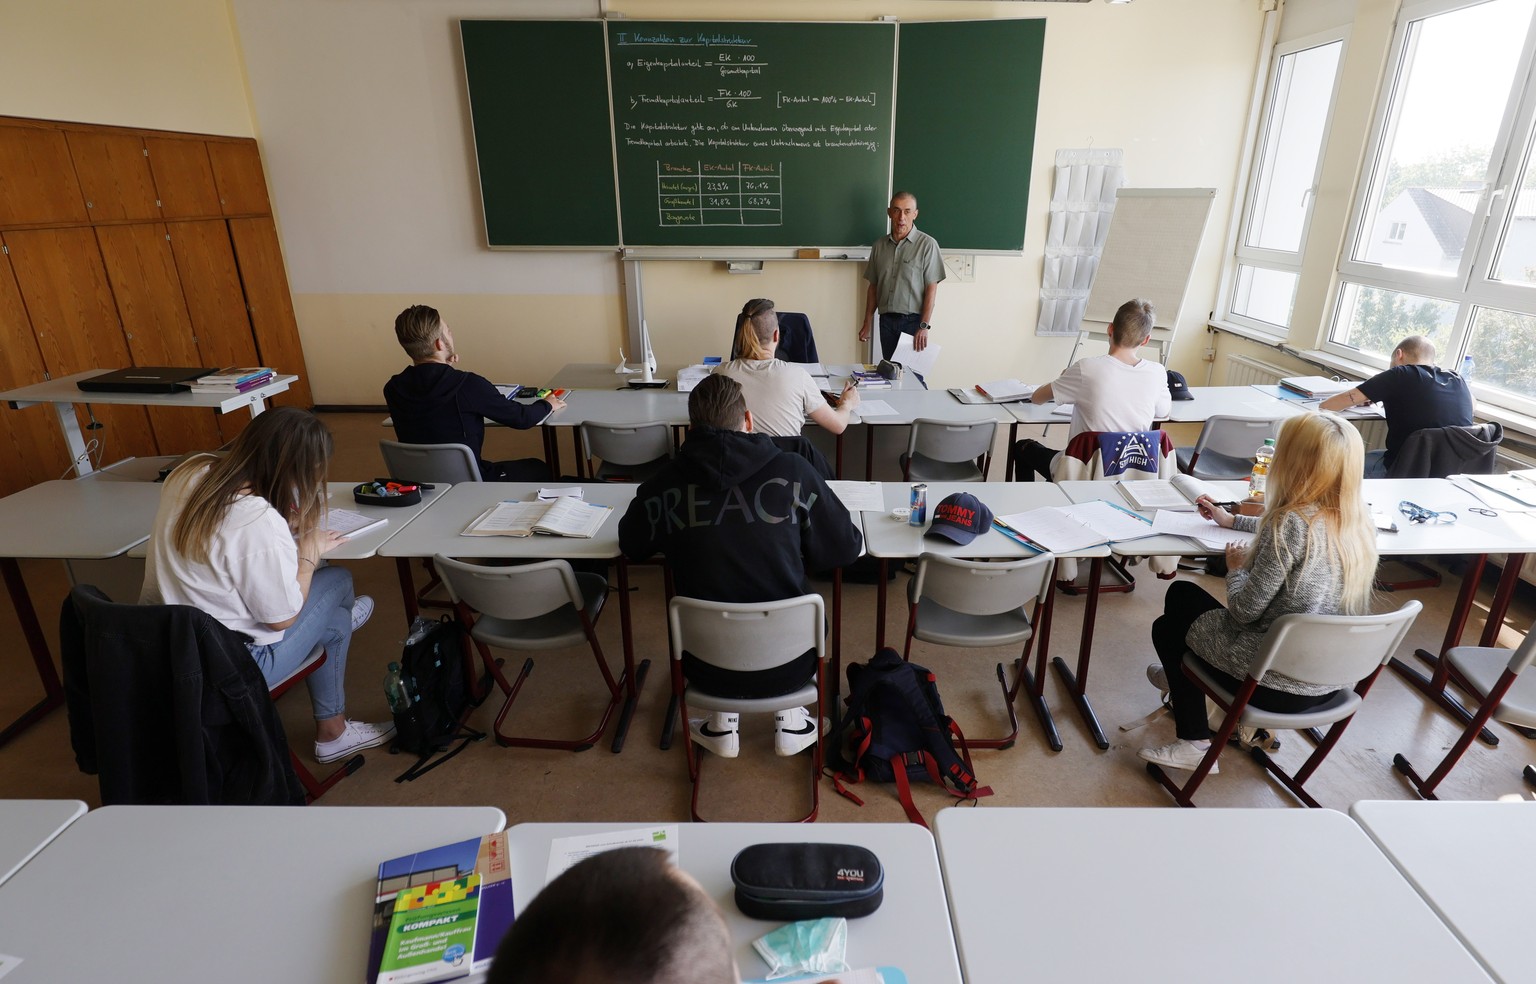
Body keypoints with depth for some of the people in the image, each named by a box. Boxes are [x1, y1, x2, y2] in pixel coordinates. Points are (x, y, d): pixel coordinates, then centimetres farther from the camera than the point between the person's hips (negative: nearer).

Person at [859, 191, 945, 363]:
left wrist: (924, 326, -15)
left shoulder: (927, 244, -7)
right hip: (886, 320, 4)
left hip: (913, 320, -4)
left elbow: (931, 288, -9)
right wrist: (867, 323, 10)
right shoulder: (879, 245, 8)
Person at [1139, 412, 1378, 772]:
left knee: (1167, 627, 18)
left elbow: (1243, 611, -22)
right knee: (1183, 593, 22)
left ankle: (1195, 742, 24)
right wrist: (1231, 520, 28)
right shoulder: (1358, 516, -3)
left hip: (1280, 684, -7)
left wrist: (1235, 570, -2)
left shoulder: (1293, 521, -26)